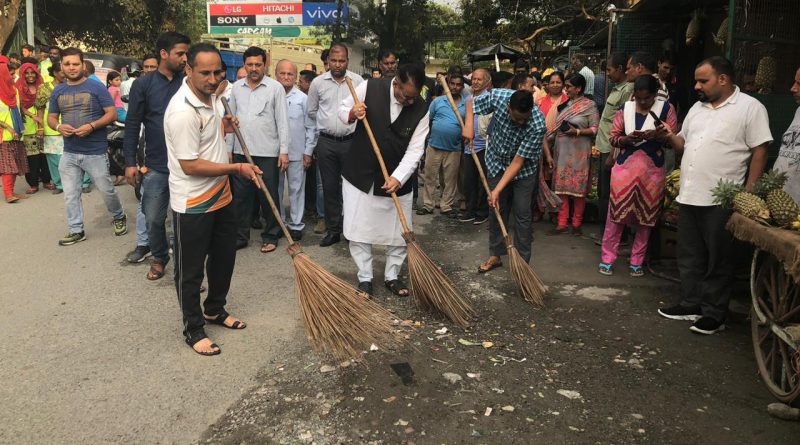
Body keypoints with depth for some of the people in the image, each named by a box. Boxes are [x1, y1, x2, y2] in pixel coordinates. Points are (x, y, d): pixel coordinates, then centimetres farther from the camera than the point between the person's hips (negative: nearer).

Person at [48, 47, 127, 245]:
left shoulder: (96, 88, -6)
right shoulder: (57, 91, 8)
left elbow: (112, 114, -8)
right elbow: (51, 117, 15)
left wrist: (91, 126, -21)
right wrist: (59, 127, -9)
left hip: (95, 152, -4)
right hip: (69, 153, 4)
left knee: (106, 191, 5)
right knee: (70, 195, 6)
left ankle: (119, 217, 30)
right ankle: (76, 230, 17)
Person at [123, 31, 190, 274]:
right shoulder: (143, 84, -1)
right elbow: (132, 125, 0)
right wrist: (130, 162, -4)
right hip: (156, 166, 0)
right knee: (154, 218, 9)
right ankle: (159, 257, 32)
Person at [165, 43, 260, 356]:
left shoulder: (211, 95, 4)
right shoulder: (182, 111, -26)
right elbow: (190, 166, -25)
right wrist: (238, 168, -20)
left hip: (220, 194, 9)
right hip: (192, 203, -9)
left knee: (224, 257, 21)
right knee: (190, 270, 7)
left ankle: (214, 310, 41)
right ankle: (193, 329, 23)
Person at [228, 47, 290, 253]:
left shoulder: (275, 87, -3)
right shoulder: (236, 87, 8)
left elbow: (282, 121, -5)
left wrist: (284, 151, -9)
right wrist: (228, 148, 9)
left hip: (267, 152, -4)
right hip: (241, 151, 4)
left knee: (269, 196, 4)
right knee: (240, 196, 10)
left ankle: (270, 236, 18)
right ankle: (240, 236, 21)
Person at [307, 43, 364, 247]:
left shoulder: (358, 81, -2)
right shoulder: (318, 82, 2)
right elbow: (312, 111, 14)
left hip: (351, 141, -1)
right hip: (326, 142, 2)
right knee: (330, 187, 6)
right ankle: (333, 230, 16)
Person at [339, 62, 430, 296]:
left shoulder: (421, 110, -9)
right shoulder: (369, 88, -12)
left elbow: (415, 150, -12)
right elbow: (342, 110, 2)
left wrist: (398, 178, -24)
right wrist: (352, 114, -21)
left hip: (396, 179, 1)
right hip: (360, 175, -1)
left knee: (399, 232, 8)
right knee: (359, 230, 2)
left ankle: (392, 276, 28)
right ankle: (365, 278, 18)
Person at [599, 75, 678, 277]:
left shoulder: (666, 108, 1)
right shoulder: (625, 108, 4)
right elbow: (613, 137, 4)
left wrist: (657, 136, -20)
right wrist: (627, 139, -17)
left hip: (652, 169, 0)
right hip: (625, 167, 0)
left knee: (646, 216, 6)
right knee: (616, 214, 0)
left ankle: (637, 261, 18)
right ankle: (607, 258, 10)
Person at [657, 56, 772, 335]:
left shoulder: (750, 107, -5)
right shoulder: (697, 108, 15)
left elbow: (759, 152, -8)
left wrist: (748, 193, -13)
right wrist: (670, 137, -2)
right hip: (688, 196, 7)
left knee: (717, 260, 3)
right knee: (689, 256, 14)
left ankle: (714, 314, 12)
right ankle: (691, 305, 26)